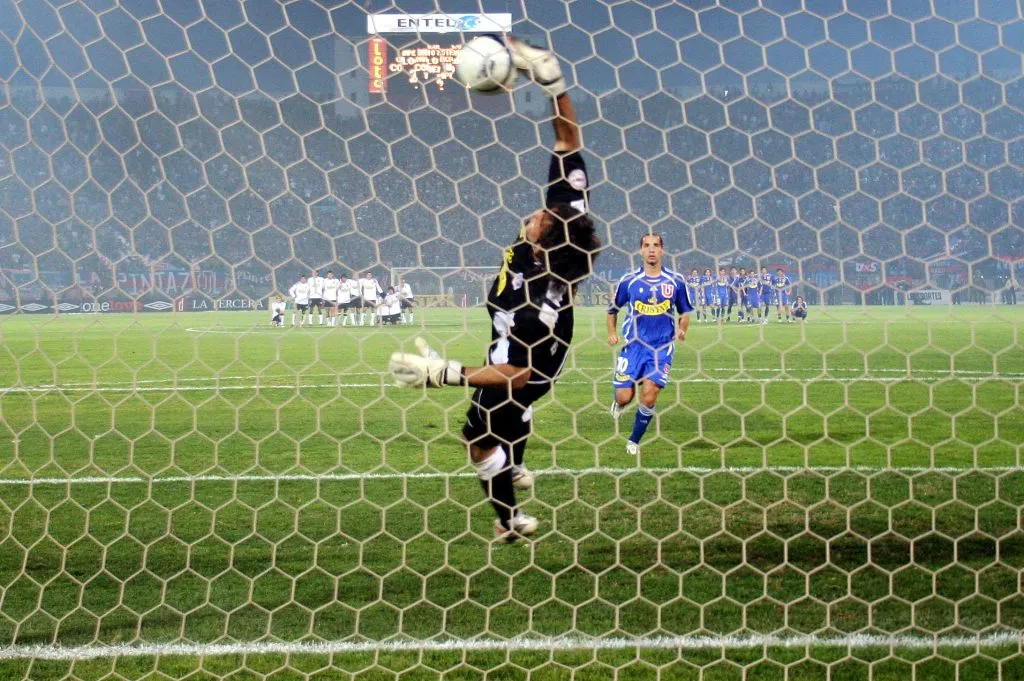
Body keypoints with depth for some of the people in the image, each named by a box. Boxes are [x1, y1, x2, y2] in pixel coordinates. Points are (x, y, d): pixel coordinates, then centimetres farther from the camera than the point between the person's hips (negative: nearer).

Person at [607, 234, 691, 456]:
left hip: (662, 348, 0)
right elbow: (613, 309, 14)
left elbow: (685, 311, 13)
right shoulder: (629, 281, 0)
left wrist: (682, 329, -5)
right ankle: (619, 404, 34)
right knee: (625, 397, -6)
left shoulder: (675, 281, 1)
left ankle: (634, 441, 10)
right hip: (633, 345, 0)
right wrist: (612, 333, 2)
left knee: (649, 396, -11)